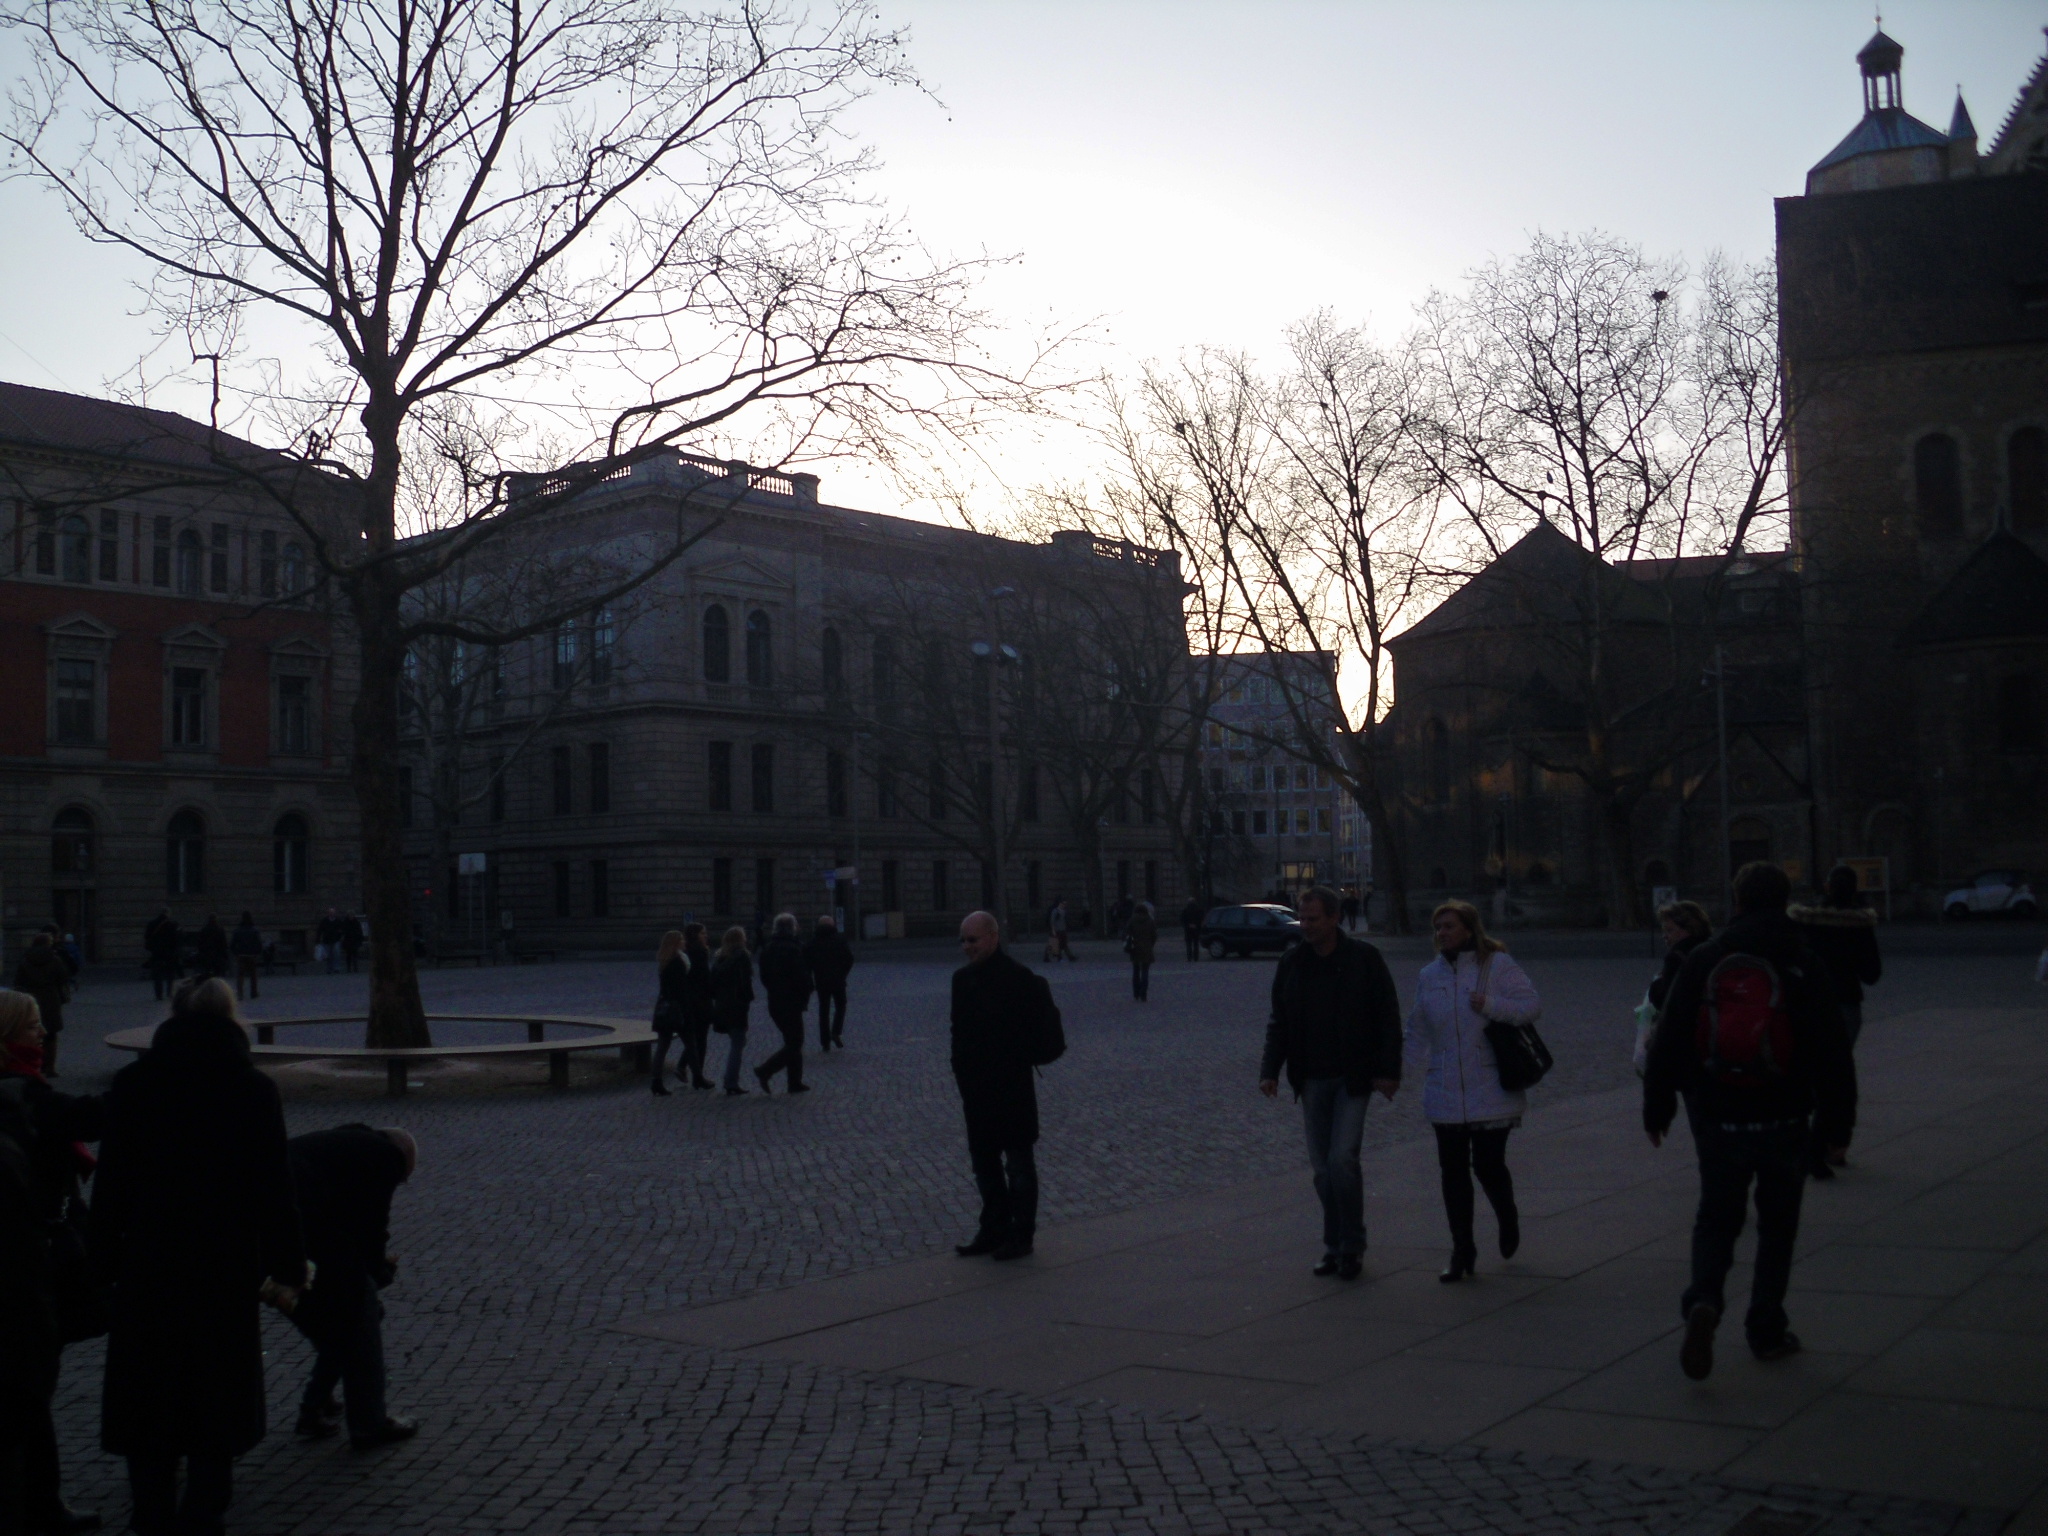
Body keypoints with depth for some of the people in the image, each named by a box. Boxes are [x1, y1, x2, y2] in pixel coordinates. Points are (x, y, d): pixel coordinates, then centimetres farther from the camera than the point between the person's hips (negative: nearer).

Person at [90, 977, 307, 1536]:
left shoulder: (132, 1084, -3)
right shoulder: (253, 1091, -7)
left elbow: (111, 1180, 0)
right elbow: (273, 1187, -5)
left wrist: (105, 1259, 8)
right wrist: (286, 1268, 2)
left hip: (148, 1264, 1)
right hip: (227, 1262, -1)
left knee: (148, 1390, 13)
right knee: (217, 1389, 11)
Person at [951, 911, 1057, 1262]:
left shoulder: (1021, 979, -15)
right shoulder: (963, 978, 7)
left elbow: (1046, 1023, -14)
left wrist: (1025, 1059, -13)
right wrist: (960, 1069, 7)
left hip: (1012, 1085, -7)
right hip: (976, 1086, 7)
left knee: (1019, 1162, 5)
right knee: (983, 1160, 16)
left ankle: (1021, 1234, 14)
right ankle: (994, 1229, 28)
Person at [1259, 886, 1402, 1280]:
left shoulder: (1364, 958, -5)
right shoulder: (1292, 962, 5)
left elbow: (1388, 1017, -3)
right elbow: (1279, 1021, 11)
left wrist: (1388, 1070, -9)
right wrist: (1270, 1070, 2)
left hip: (1353, 1078, -4)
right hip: (1312, 1081, 4)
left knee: (1342, 1160, -13)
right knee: (1323, 1168, 7)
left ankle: (1352, 1247, 3)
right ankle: (1335, 1247, 20)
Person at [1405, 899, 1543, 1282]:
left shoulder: (1497, 965, -5)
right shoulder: (1430, 975, 9)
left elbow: (1532, 1005, -10)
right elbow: (1419, 1030, 16)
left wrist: (1490, 1005, -22)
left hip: (1491, 1092, -4)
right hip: (1445, 1095, 4)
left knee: (1488, 1165, -3)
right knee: (1453, 1172, 5)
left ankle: (1507, 1219, 30)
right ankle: (1462, 1251, 16)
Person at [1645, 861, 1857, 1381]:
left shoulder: (1703, 961, -1)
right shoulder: (1803, 965, -5)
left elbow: (1669, 1041, 0)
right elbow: (1832, 1052, -4)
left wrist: (1657, 1107, 8)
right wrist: (1837, 1120, 4)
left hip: (1716, 1118, 1)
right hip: (1783, 1121, -1)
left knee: (1716, 1216, 12)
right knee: (1777, 1223, 13)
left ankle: (1703, 1301, -12)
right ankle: (1767, 1330, 17)